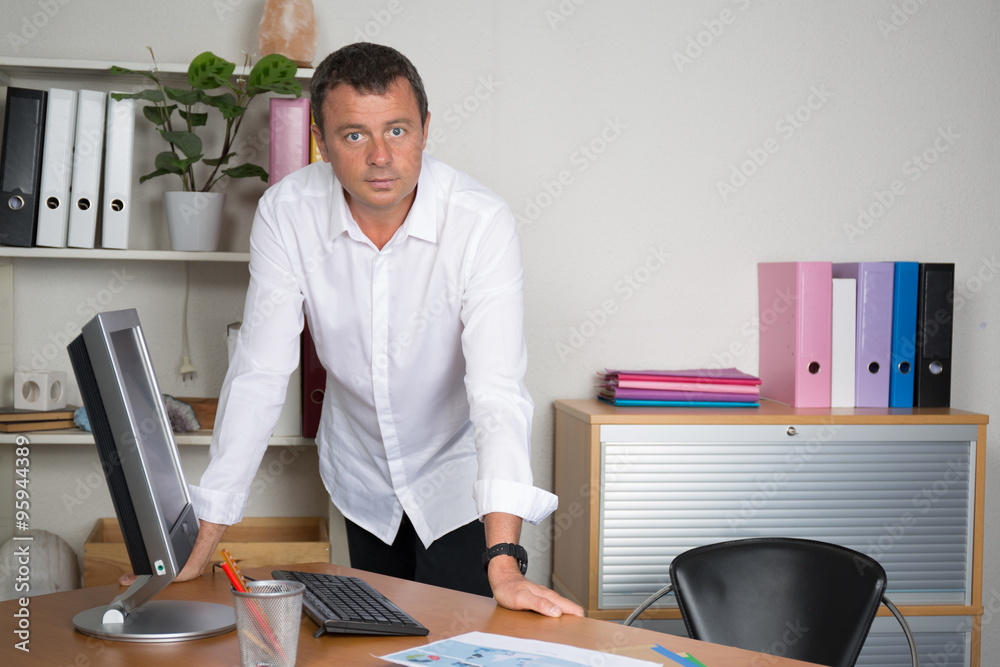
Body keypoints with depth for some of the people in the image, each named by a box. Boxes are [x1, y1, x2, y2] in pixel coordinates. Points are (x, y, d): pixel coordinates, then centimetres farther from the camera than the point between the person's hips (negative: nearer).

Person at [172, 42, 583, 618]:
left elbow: (497, 390, -34)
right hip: (362, 473, 3)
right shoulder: (287, 214, -19)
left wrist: (505, 563, -45)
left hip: (457, 471, -2)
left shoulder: (482, 223, -27)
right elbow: (259, 377, -17)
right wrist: (202, 545, -21)